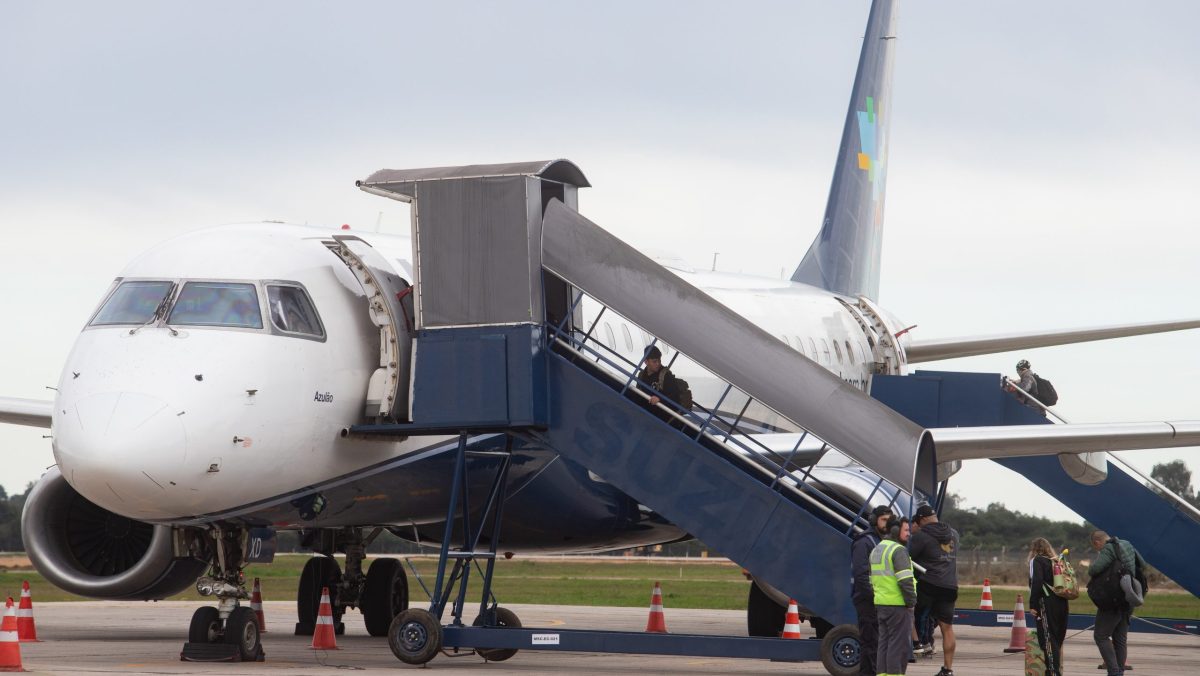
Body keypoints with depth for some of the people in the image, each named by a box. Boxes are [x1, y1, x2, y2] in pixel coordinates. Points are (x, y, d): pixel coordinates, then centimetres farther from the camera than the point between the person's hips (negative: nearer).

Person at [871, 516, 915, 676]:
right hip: (897, 604, -9)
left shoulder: (876, 550, 18)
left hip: (880, 603, 9)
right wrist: (911, 601, -13)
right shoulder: (898, 550, -12)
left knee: (884, 642, 12)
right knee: (899, 644, -6)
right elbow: (905, 580, -19)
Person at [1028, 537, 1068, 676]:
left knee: (1048, 640, -7)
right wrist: (1066, 607, 19)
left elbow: (1036, 583, -13)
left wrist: (1032, 605, -12)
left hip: (1046, 604, -7)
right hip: (1062, 605, 7)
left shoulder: (1037, 561, -1)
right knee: (1058, 640, 12)